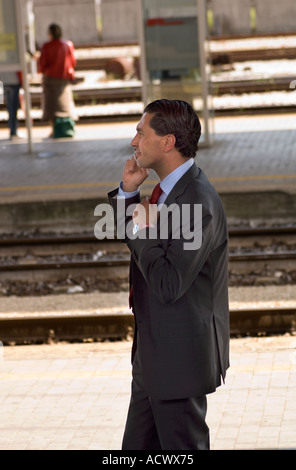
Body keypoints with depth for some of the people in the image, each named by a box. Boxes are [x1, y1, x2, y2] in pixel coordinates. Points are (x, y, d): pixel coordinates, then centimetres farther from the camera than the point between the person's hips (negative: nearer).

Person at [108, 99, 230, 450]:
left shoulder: (198, 202, -24)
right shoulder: (170, 188, 6)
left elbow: (168, 285, -28)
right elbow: (129, 238, 20)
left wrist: (144, 230, -17)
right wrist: (128, 192, 3)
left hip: (179, 358, -10)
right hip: (154, 354, 10)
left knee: (182, 446, 4)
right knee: (138, 446, 18)